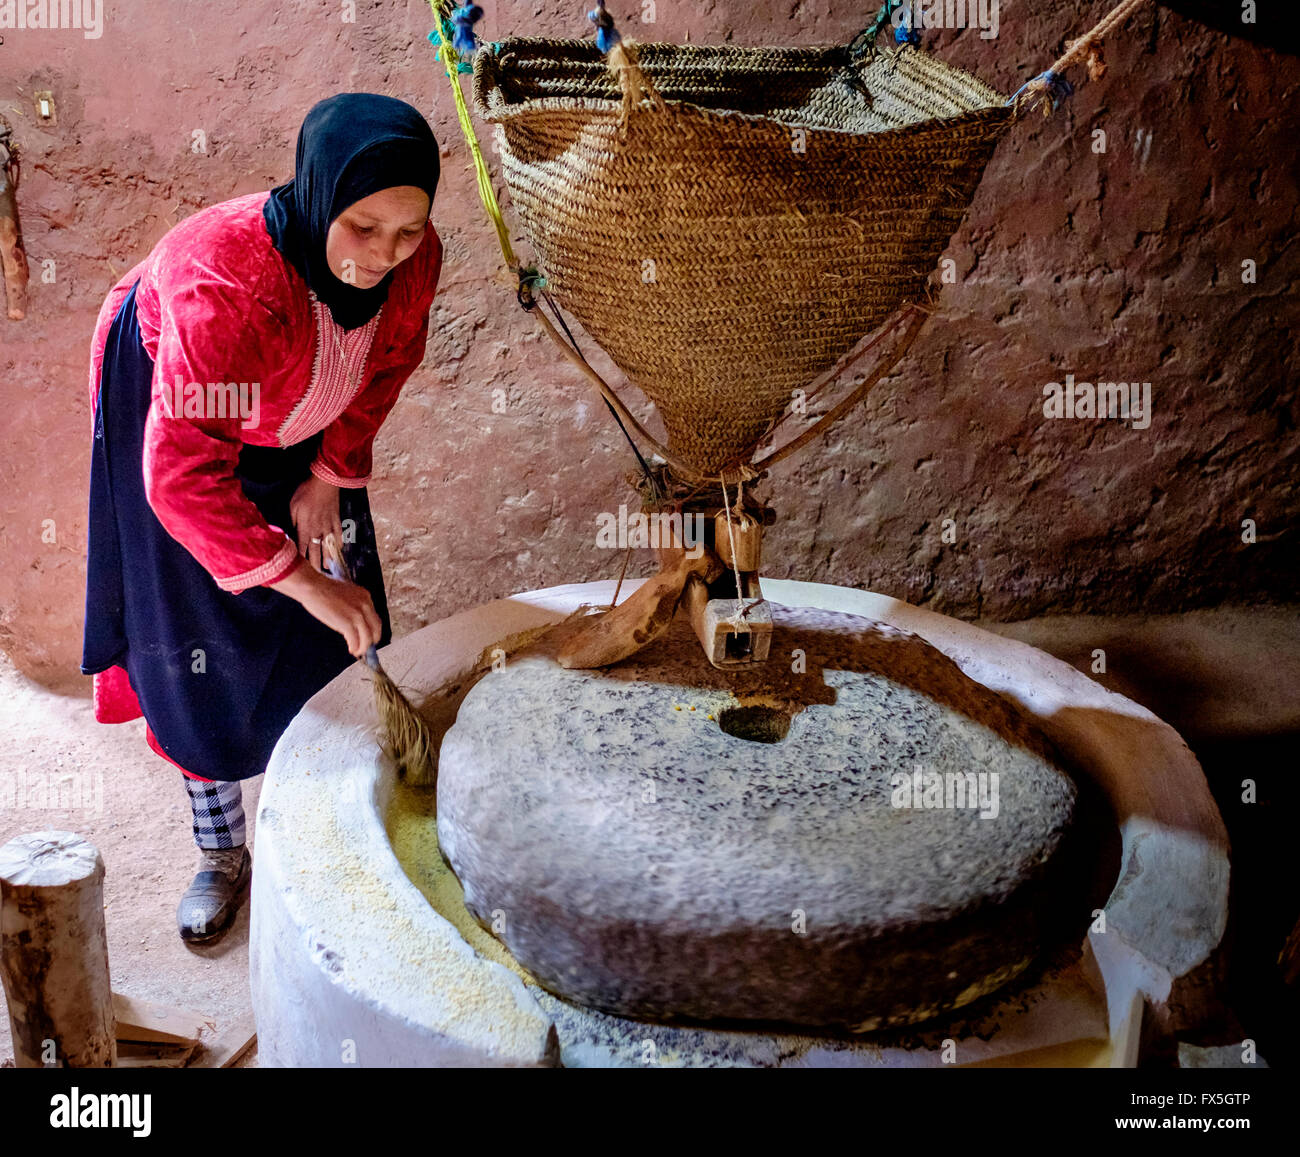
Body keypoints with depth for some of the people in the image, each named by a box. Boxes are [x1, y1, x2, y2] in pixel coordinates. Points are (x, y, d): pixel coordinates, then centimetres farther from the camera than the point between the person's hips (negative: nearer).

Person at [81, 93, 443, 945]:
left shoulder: (414, 259, -25)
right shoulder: (221, 288, -42)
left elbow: (388, 364, -3)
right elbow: (181, 477, -41)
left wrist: (331, 474, -9)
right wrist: (303, 580, -41)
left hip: (302, 433, 5)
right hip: (170, 408, -4)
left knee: (336, 635, 7)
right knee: (202, 649, 1)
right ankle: (222, 852, 20)